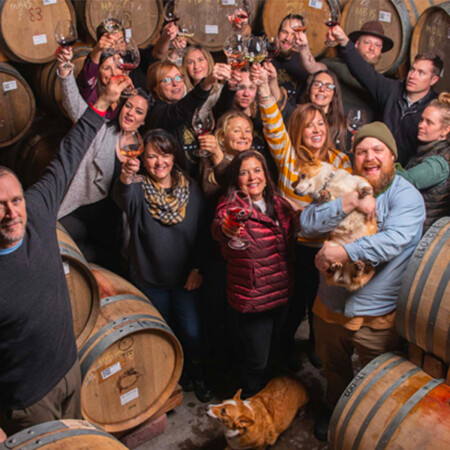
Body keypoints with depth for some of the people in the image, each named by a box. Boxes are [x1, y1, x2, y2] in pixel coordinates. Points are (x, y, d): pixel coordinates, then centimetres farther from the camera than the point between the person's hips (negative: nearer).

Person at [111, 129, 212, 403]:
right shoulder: (138, 189, -12)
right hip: (150, 278, -1)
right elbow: (123, 199, -38)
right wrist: (125, 179, -60)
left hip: (184, 277, 1)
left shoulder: (190, 187, -4)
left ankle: (197, 374, 32)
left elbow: (202, 231, 2)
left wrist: (198, 268, -5)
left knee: (192, 332, 4)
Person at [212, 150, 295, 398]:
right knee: (257, 361, 6)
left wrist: (289, 284, 11)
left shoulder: (280, 205, 1)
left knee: (274, 351, 24)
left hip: (281, 294, 6)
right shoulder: (232, 206, -16)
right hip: (252, 299, -6)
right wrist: (226, 229, -63)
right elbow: (219, 226, -40)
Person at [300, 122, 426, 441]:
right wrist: (348, 203, -26)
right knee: (334, 368, 28)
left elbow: (393, 240, -29)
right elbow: (307, 224, -14)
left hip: (378, 317, -4)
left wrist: (344, 253, -33)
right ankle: (335, 409, 56)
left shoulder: (407, 196, -12)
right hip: (332, 306, 4)